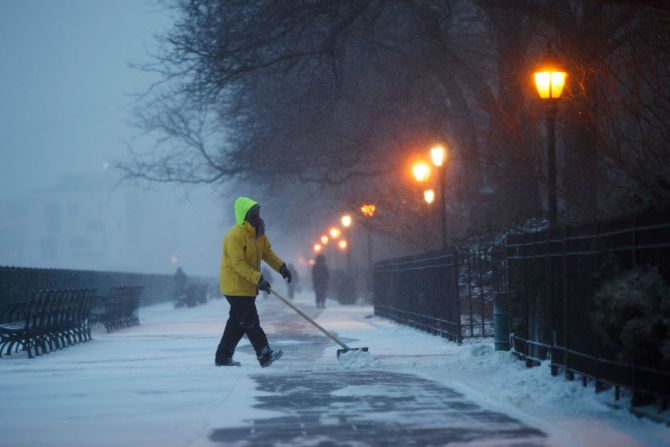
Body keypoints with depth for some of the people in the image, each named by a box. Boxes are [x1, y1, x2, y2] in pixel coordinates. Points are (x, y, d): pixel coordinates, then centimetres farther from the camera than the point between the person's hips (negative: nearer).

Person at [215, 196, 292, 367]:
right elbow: (238, 264, -26)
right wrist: (258, 279, -33)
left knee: (237, 322, 13)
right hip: (235, 287, -10)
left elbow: (267, 252, 17)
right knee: (251, 321, -12)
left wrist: (281, 267, 1)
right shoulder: (234, 235, -21)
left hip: (249, 287, 10)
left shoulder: (258, 232, 9)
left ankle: (223, 357, 21)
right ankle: (265, 355, -15)